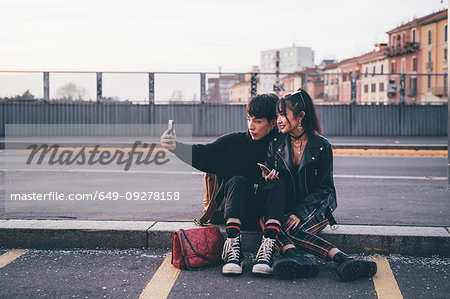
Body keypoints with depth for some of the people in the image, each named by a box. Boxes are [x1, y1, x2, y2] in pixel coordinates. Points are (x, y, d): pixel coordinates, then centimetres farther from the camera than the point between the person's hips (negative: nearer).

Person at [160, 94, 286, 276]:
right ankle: (233, 245, -42)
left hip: (267, 214, -1)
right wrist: (176, 146, -23)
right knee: (237, 181, -26)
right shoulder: (233, 142, 7)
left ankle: (268, 246, -44)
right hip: (235, 213, 1)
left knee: (277, 184, -26)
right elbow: (203, 155, -5)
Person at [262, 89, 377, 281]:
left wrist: (300, 213, -17)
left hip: (316, 208, -2)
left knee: (291, 230, -34)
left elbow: (324, 188, -5)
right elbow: (267, 176, 10)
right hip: (285, 207, 2)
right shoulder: (276, 143, 5)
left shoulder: (322, 146, -4)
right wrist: (269, 178, -17)